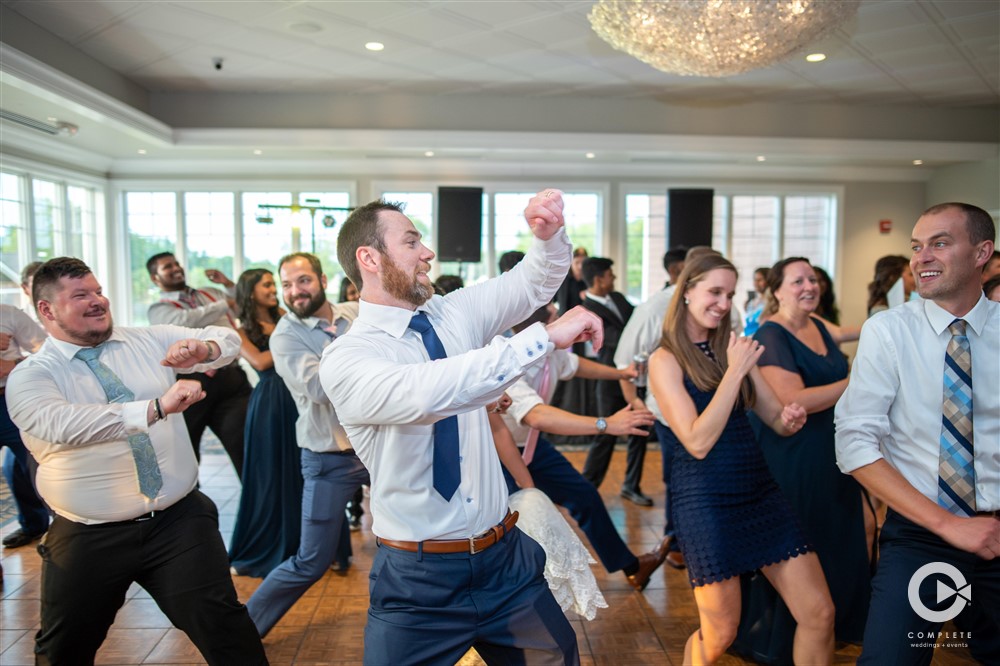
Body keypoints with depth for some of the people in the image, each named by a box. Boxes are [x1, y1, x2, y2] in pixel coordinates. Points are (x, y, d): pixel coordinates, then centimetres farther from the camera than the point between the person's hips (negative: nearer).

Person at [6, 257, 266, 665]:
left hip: (179, 520, 1)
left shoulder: (149, 342, 5)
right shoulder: (29, 377, -5)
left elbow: (228, 340, 6)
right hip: (89, 538, -1)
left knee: (223, 626, -3)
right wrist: (157, 407, -37)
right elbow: (62, 424, -26)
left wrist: (201, 349, -19)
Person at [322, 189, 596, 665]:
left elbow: (535, 282, 6)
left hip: (506, 557, 5)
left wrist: (549, 233, -16)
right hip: (417, 579, -5)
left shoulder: (454, 313, 1)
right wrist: (545, 337, -36)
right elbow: (427, 393, -36)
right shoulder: (345, 359, -17)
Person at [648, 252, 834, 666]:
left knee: (820, 614, 7)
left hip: (760, 492, 6)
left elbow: (777, 421, 11)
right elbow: (698, 442, -19)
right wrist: (735, 371, -19)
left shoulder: (731, 348, 8)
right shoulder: (665, 360, -10)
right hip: (706, 502, -6)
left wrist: (791, 419, -13)